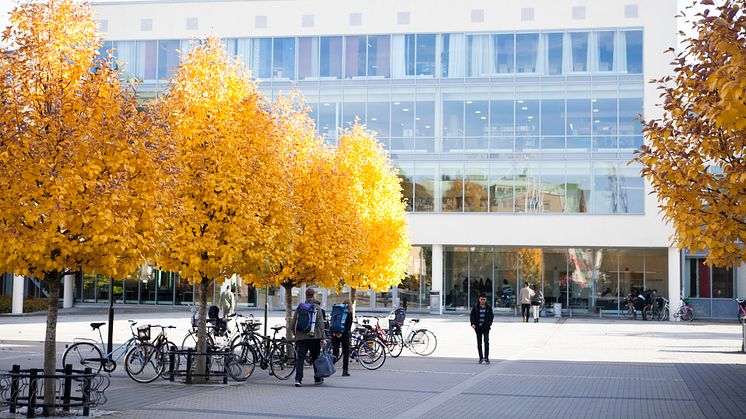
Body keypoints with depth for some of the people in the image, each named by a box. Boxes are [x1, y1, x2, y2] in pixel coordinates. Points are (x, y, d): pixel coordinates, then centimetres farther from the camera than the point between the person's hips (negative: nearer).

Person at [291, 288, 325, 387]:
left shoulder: (299, 308, 9)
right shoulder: (317, 308, 0)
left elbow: (292, 324, 10)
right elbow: (321, 324, -6)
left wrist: (295, 334, 23)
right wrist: (322, 337, -3)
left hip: (301, 337, 2)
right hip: (314, 337, -2)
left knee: (299, 359, 0)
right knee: (315, 358, 11)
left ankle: (298, 379, -12)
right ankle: (317, 378, 20)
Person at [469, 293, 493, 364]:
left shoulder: (488, 307, 3)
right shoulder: (475, 307, 1)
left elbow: (491, 316, 5)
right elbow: (472, 316, 0)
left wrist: (489, 324, -11)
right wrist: (473, 323, -15)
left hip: (486, 327, -1)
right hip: (478, 327, 1)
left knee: (486, 342, -12)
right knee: (479, 343, 7)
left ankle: (486, 358, -7)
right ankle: (481, 358, 17)